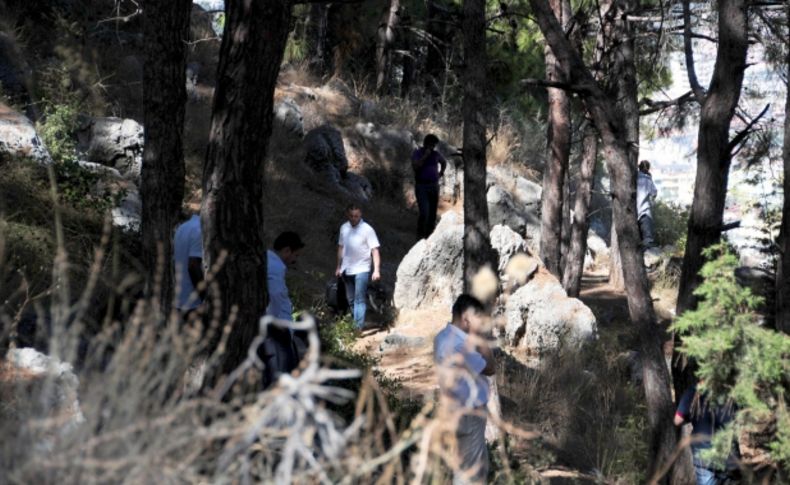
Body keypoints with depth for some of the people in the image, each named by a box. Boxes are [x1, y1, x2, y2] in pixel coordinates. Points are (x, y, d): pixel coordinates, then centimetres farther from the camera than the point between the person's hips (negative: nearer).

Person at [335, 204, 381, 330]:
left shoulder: (367, 229, -11)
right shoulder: (344, 228, 6)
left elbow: (375, 250, -13)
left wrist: (376, 270, -20)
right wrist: (339, 266, 16)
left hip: (361, 269, -6)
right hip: (347, 270, 6)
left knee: (359, 299, -12)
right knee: (351, 300, 14)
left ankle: (359, 327, -17)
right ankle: (356, 322, 27)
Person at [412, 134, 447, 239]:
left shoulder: (435, 154, 10)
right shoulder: (417, 153, -4)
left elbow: (444, 162, 31)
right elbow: (415, 166, -20)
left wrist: (441, 172, 17)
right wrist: (425, 156, -21)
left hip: (434, 186, 6)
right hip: (421, 187, -6)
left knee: (433, 213, 5)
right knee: (424, 213, -17)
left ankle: (429, 234, 12)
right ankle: (420, 235, -7)